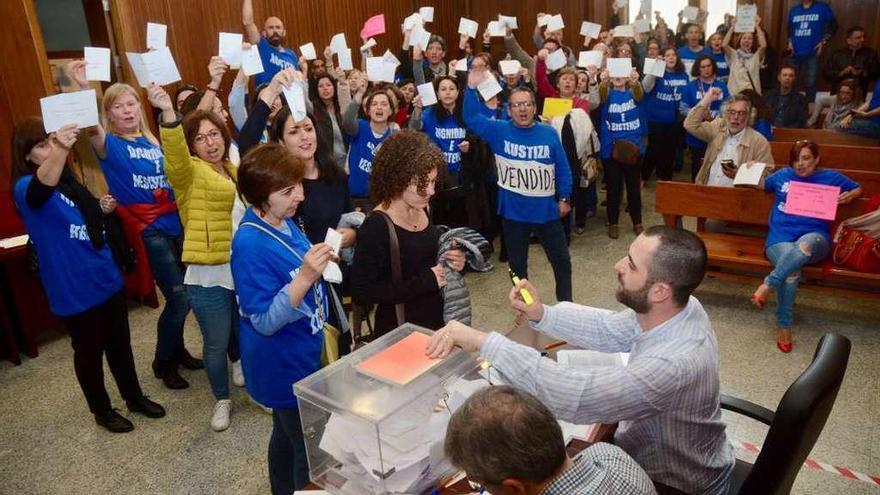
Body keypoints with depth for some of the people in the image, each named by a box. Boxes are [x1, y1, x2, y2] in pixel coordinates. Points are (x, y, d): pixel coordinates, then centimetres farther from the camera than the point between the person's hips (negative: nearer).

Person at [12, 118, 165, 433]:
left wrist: (103, 210, 0)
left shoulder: (69, 178, 7)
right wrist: (60, 150, -60)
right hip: (74, 289, -6)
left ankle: (134, 397, 37)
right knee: (89, 351, 11)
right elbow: (42, 187, -42)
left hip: (106, 277, 6)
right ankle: (101, 410, 32)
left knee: (120, 343, 18)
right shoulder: (25, 188, -15)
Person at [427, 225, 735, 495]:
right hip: (655, 455, 7)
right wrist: (542, 315, -15)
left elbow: (574, 397, -46)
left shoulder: (673, 364, -40)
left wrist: (482, 341, -44)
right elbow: (608, 329, 0)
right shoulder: (678, 308, -14)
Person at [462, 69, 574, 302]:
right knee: (517, 263, 14)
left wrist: (564, 198, 4)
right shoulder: (499, 131, -3)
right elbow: (472, 119, -13)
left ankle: (566, 303, 31)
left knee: (561, 259, 11)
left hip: (547, 210, 1)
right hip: (513, 211, 0)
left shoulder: (549, 133, -2)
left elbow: (562, 168, 3)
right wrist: (472, 89, -26)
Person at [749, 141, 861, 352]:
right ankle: (783, 325, -23)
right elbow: (761, 186, 36)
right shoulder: (782, 175, 19)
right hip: (780, 237, 1)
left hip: (814, 236, 0)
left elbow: (858, 189, 28)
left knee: (804, 245, -43)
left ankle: (768, 284, -38)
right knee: (792, 270, -34)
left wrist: (849, 196, 5)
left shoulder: (831, 177, 17)